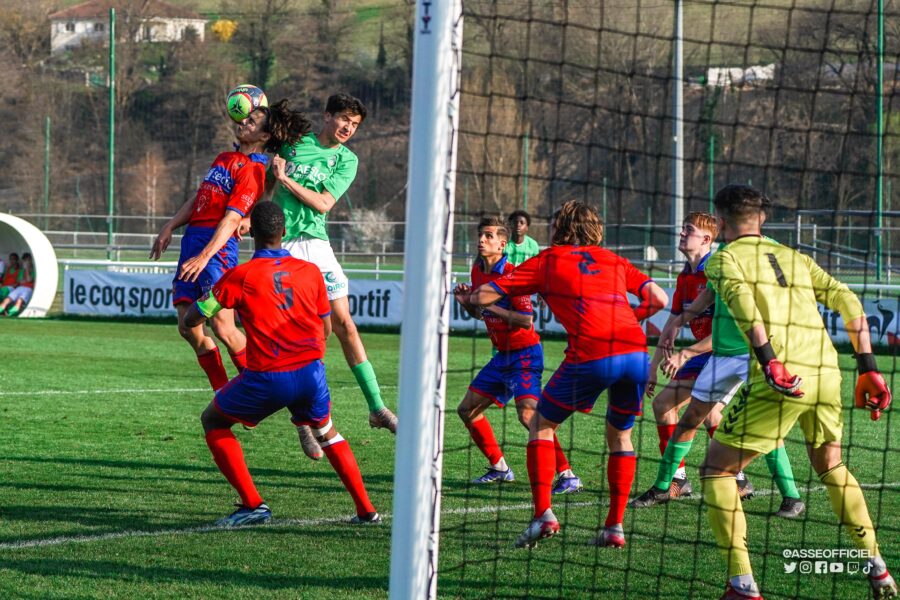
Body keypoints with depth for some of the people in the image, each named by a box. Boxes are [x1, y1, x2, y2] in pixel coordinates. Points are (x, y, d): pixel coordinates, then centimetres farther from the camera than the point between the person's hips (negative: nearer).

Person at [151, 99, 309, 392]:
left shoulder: (253, 169, -8)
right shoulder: (224, 159, 20)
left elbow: (232, 218, -17)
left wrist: (204, 257, -24)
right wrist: (169, 228, 18)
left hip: (218, 247, -9)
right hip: (192, 239, 9)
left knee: (223, 328, -14)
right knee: (188, 328, 2)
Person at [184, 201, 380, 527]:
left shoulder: (239, 277, -2)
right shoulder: (311, 271, 9)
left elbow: (192, 319, 3)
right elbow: (326, 329, 17)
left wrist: (204, 298, 25)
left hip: (267, 378, -4)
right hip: (311, 371, 4)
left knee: (213, 421, 19)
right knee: (326, 432, 32)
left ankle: (253, 504, 7)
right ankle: (366, 509, 25)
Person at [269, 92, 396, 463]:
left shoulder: (347, 160, 5)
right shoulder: (293, 141, 4)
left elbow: (324, 203, -6)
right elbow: (267, 183, 17)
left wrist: (287, 179, -10)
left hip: (316, 243, 1)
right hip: (280, 244, -1)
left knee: (345, 325, -1)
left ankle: (376, 407, 5)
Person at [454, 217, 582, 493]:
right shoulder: (478, 271, 6)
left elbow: (527, 320, -25)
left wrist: (492, 306, -28)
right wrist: (466, 301, -1)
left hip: (524, 354, -9)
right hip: (502, 356, 9)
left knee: (528, 413, -26)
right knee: (467, 410, 12)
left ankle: (567, 475, -25)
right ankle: (499, 468, 26)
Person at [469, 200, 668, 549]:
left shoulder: (548, 260, 17)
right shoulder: (613, 260, 26)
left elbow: (484, 296, 15)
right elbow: (659, 299, 17)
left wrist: (471, 298, 38)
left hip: (591, 355, -4)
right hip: (636, 351, 4)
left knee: (541, 426, 15)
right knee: (620, 435, 23)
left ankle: (543, 514, 1)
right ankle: (615, 527, 16)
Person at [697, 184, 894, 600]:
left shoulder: (724, 259, 7)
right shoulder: (793, 257, 23)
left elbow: (743, 303, -15)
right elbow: (849, 304, 15)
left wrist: (769, 362, -24)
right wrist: (867, 369, 16)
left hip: (780, 379, -6)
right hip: (826, 373, 6)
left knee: (716, 471, 6)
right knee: (830, 466, 29)